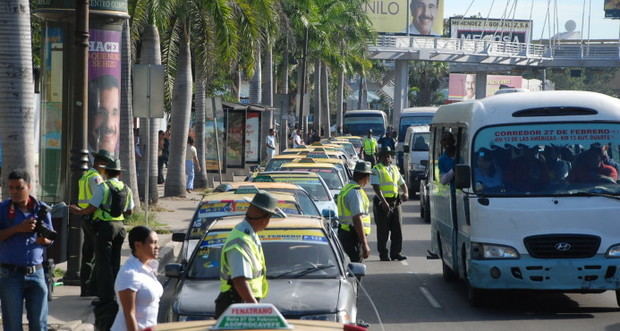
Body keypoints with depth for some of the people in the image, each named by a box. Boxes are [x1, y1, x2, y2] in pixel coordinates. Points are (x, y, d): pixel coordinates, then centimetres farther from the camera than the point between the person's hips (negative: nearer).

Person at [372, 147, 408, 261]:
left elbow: (402, 183, 23)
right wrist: (383, 201, -23)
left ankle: (396, 252, 10)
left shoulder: (395, 169, 17)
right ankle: (383, 254, 4)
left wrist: (406, 193, 0)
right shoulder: (376, 170, -2)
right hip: (382, 202, -6)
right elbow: (376, 187, -12)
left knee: (397, 229, 4)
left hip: (395, 202, 6)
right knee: (383, 230, -1)